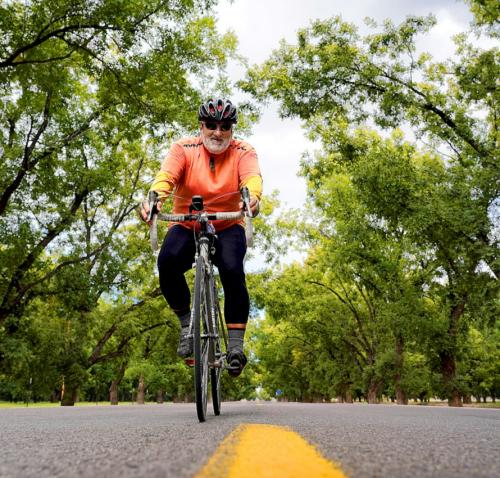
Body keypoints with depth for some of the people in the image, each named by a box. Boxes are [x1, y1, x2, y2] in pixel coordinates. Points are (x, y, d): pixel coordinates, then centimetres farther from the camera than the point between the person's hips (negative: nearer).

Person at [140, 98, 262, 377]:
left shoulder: (243, 152, -6)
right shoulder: (184, 149, -6)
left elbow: (252, 177, -27)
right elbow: (166, 175, -24)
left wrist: (252, 196, -51)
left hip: (227, 227, 0)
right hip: (187, 226, 1)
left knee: (232, 271, -28)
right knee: (168, 261, -29)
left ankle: (236, 344, -14)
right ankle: (187, 323, -6)